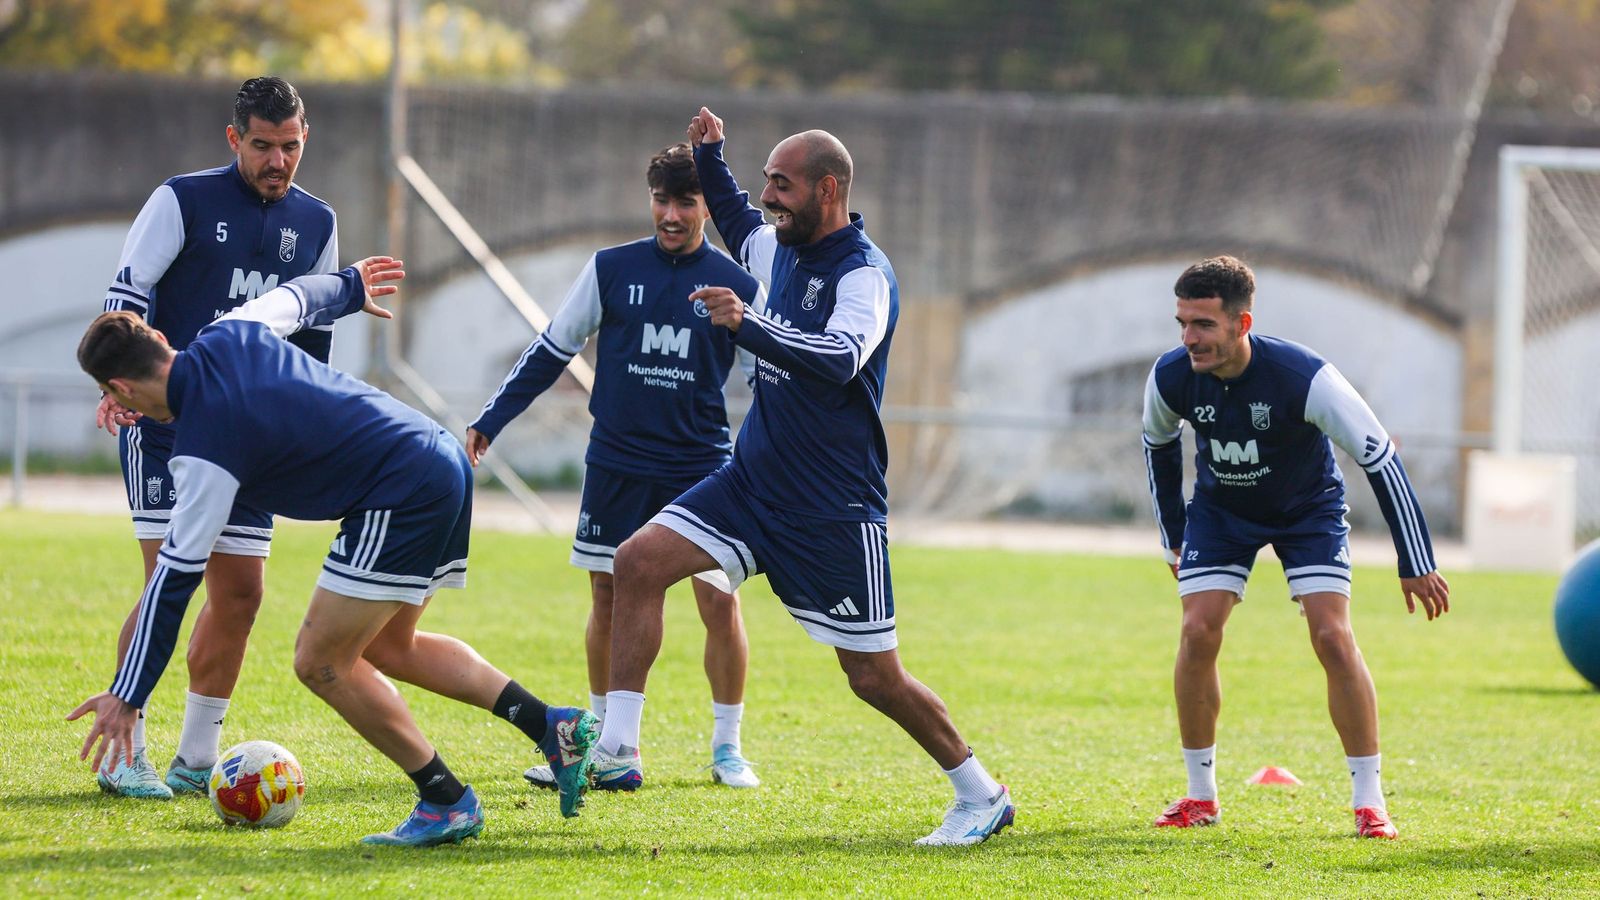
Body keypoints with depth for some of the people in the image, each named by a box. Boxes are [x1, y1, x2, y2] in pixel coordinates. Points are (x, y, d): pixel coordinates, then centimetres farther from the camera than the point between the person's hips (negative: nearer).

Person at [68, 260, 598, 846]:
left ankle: (446, 803, 3)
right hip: (443, 458, 10)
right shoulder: (231, 334, 5)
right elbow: (299, 296, 27)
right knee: (385, 645, 22)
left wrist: (128, 696, -7)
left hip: (400, 499, -10)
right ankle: (553, 726, 16)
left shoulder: (203, 451, -15)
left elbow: (176, 577, -13)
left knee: (321, 661, -1)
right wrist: (349, 287, 52)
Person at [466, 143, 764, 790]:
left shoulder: (738, 287, -1)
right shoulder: (611, 269, 2)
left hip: (702, 469, -1)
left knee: (720, 603, -6)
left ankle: (727, 746, 9)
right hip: (617, 464, 1)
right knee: (609, 598, 5)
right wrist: (489, 421, 6)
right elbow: (551, 352, 8)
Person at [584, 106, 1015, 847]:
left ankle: (981, 796, 16)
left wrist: (748, 325, -47)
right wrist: (709, 159, 19)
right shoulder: (781, 249, 7)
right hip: (754, 482, 7)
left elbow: (840, 359, -37)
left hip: (833, 509, -7)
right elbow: (738, 226, 33)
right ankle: (615, 750, -11)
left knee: (876, 678, -2)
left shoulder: (864, 274, -17)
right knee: (639, 561, -11)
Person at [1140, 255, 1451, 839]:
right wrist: (1173, 537, 8)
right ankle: (1200, 795, 2)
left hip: (1309, 510, -3)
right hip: (1220, 509, 3)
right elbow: (1158, 443, 2)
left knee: (1332, 637, -16)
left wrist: (1416, 565, -23)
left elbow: (1381, 460, -26)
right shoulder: (1171, 378, -24)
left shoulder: (1304, 377, -35)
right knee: (1198, 634, -12)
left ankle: (1369, 801, -6)